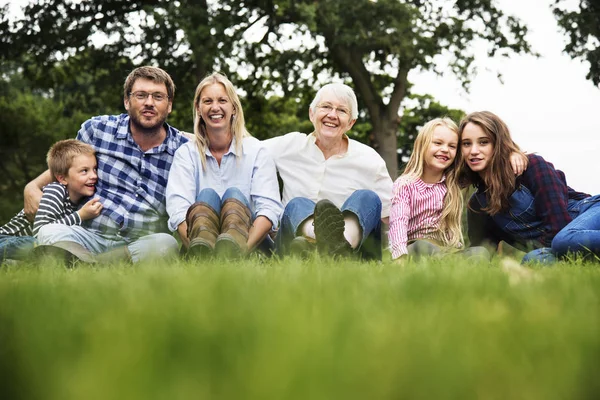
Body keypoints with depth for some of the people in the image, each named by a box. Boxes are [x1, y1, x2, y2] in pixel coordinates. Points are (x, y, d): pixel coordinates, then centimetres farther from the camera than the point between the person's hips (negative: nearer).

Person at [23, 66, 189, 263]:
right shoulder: (98, 129, 7)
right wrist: (33, 186, 10)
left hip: (142, 244, 0)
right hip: (89, 235, 1)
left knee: (167, 244, -36)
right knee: (49, 232, -31)